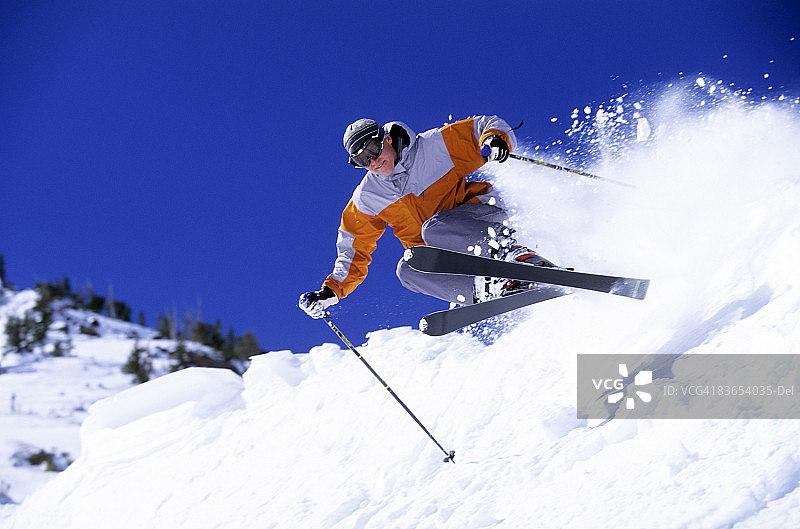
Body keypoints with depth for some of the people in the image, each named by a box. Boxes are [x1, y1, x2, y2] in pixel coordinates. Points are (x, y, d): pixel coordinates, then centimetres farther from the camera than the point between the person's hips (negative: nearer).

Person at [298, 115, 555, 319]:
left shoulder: (433, 146, -8)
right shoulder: (366, 200, 3)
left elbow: (484, 126, -6)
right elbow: (354, 251, 12)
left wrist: (495, 140, -29)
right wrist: (331, 291, 1)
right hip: (445, 257, 5)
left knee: (432, 228, -33)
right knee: (407, 270, -26)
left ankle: (518, 254, -41)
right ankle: (487, 291, -38)